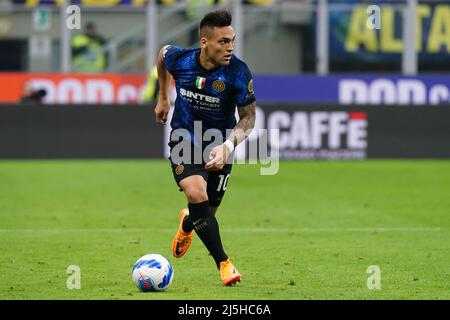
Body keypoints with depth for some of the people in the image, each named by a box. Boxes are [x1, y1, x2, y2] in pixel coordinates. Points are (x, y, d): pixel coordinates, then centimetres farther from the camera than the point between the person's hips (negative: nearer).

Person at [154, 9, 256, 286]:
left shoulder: (238, 72, -23)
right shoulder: (178, 59, -18)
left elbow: (248, 117, -15)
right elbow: (162, 54, 9)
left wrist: (228, 145, -32)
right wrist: (163, 98, 17)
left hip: (219, 145, 1)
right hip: (185, 139, 0)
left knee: (207, 211, 9)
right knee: (196, 193, -26)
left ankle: (187, 224, 50)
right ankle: (224, 263, -16)